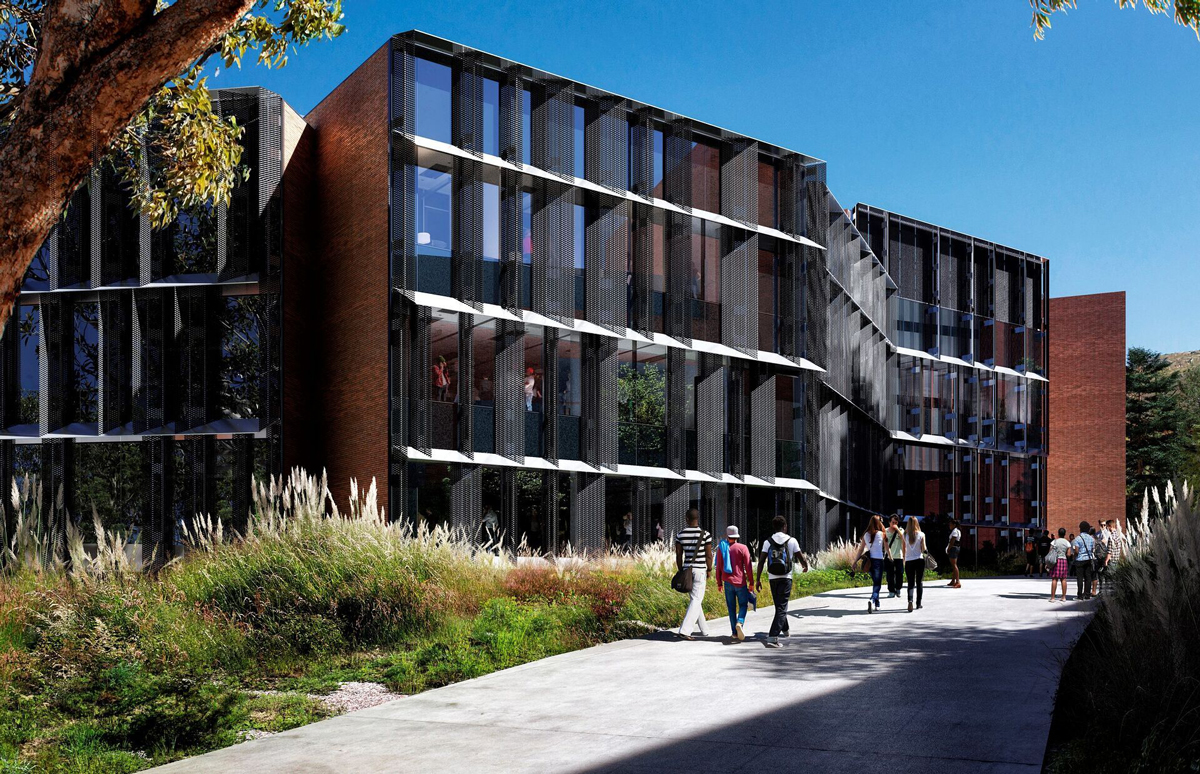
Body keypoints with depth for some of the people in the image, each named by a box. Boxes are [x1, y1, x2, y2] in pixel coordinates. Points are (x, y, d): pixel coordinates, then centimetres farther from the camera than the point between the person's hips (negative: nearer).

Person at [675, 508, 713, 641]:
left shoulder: (680, 534, 0)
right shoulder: (705, 534, -9)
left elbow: (678, 555, 4)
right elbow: (709, 555, -6)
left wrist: (681, 572, 14)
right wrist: (709, 570, 9)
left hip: (686, 569, 4)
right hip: (700, 570, -4)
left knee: (695, 599, 18)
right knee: (696, 601, -4)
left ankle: (704, 630, 26)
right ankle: (684, 631, -18)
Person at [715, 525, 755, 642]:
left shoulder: (721, 548, 2)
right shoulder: (743, 548, -5)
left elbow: (719, 567, 5)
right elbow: (748, 567, -5)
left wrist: (719, 583, 14)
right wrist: (751, 583, 2)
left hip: (727, 582, 2)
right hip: (740, 582, -2)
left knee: (731, 608, 9)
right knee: (743, 605, 8)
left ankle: (735, 633, 7)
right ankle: (740, 623, -19)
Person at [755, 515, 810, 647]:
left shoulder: (768, 542, 1)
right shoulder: (792, 541, -3)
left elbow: (761, 561, -4)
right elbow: (801, 558, 2)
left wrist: (758, 579, 1)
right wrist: (805, 565, 25)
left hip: (772, 578, 3)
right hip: (786, 578, -3)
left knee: (779, 605, 23)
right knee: (782, 608, -7)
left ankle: (785, 629, 43)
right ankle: (773, 637, -22)